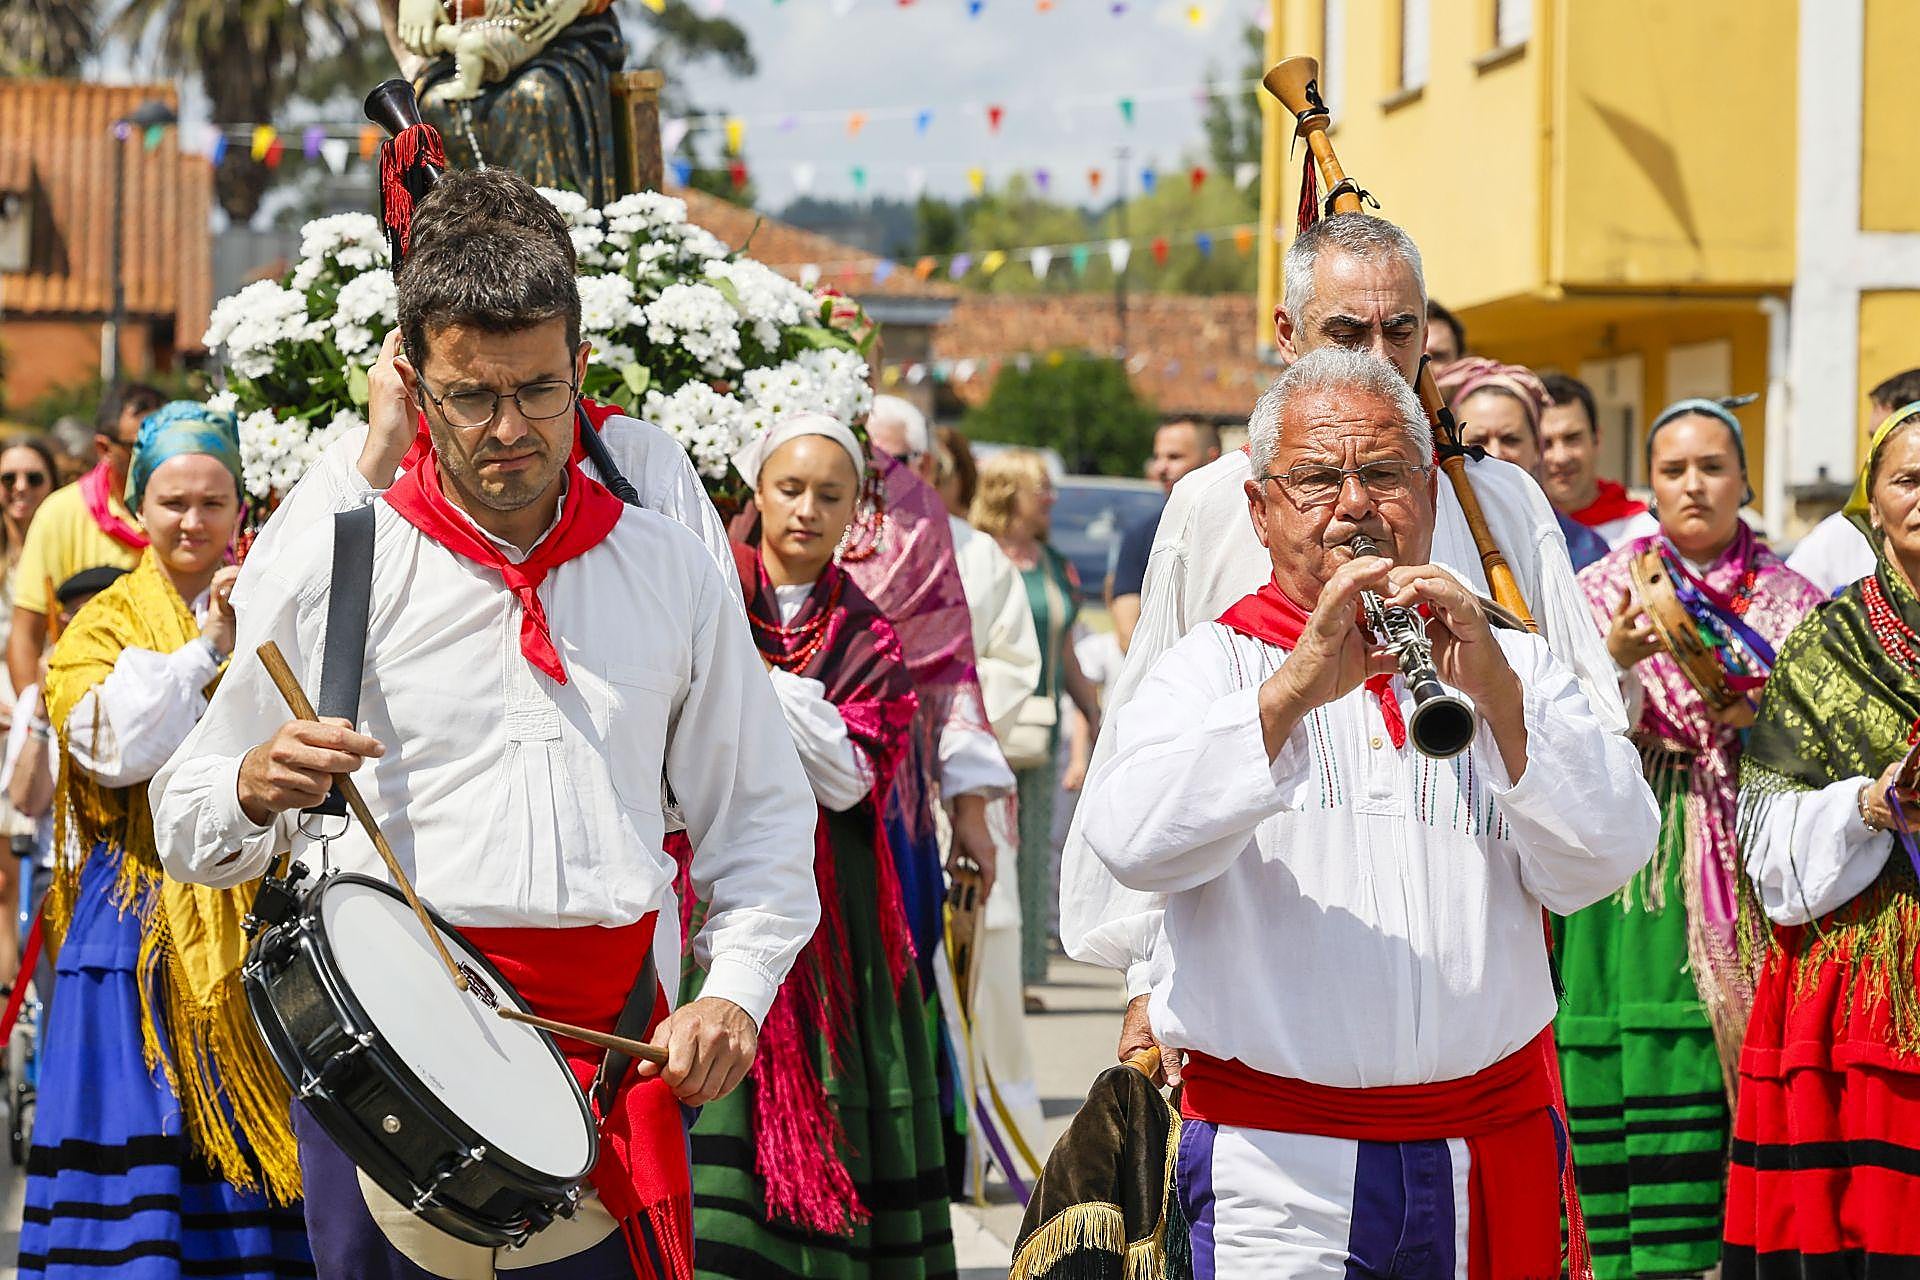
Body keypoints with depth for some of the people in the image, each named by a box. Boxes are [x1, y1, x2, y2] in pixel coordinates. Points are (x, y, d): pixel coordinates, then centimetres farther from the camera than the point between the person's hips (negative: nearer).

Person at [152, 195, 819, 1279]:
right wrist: (259, 789, -14)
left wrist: (736, 990, -1)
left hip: (620, 1045, 2)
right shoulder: (326, 575, 3)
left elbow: (762, 815, 15)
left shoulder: (672, 572, 9)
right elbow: (188, 828, 8)